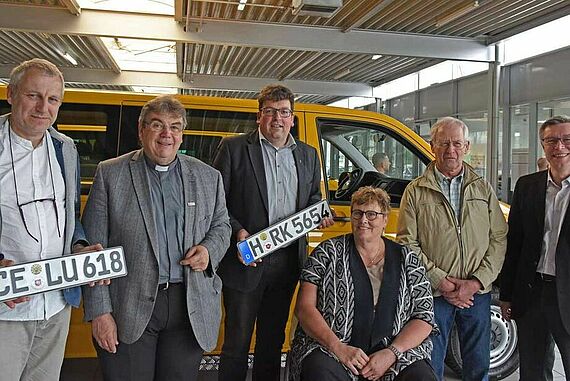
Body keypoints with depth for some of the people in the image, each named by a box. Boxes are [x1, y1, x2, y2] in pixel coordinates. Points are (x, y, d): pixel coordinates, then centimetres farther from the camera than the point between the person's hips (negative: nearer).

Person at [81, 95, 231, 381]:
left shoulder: (208, 177, 6)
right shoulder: (110, 174, -1)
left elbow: (221, 224, 18)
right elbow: (94, 248, -2)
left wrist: (209, 249, -6)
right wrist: (99, 311, -7)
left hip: (190, 308, 2)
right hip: (128, 309, -2)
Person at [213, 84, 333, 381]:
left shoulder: (308, 155, 12)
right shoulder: (234, 148, -2)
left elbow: (313, 198, 23)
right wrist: (237, 231, -18)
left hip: (287, 262, 4)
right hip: (245, 260, -4)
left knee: (272, 342, 18)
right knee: (237, 343, 6)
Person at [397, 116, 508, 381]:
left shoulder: (483, 188, 8)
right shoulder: (416, 191, 0)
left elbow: (499, 238, 4)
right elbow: (407, 242, -5)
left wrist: (476, 282, -8)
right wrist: (441, 282, -12)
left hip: (478, 293, 3)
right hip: (433, 294, -2)